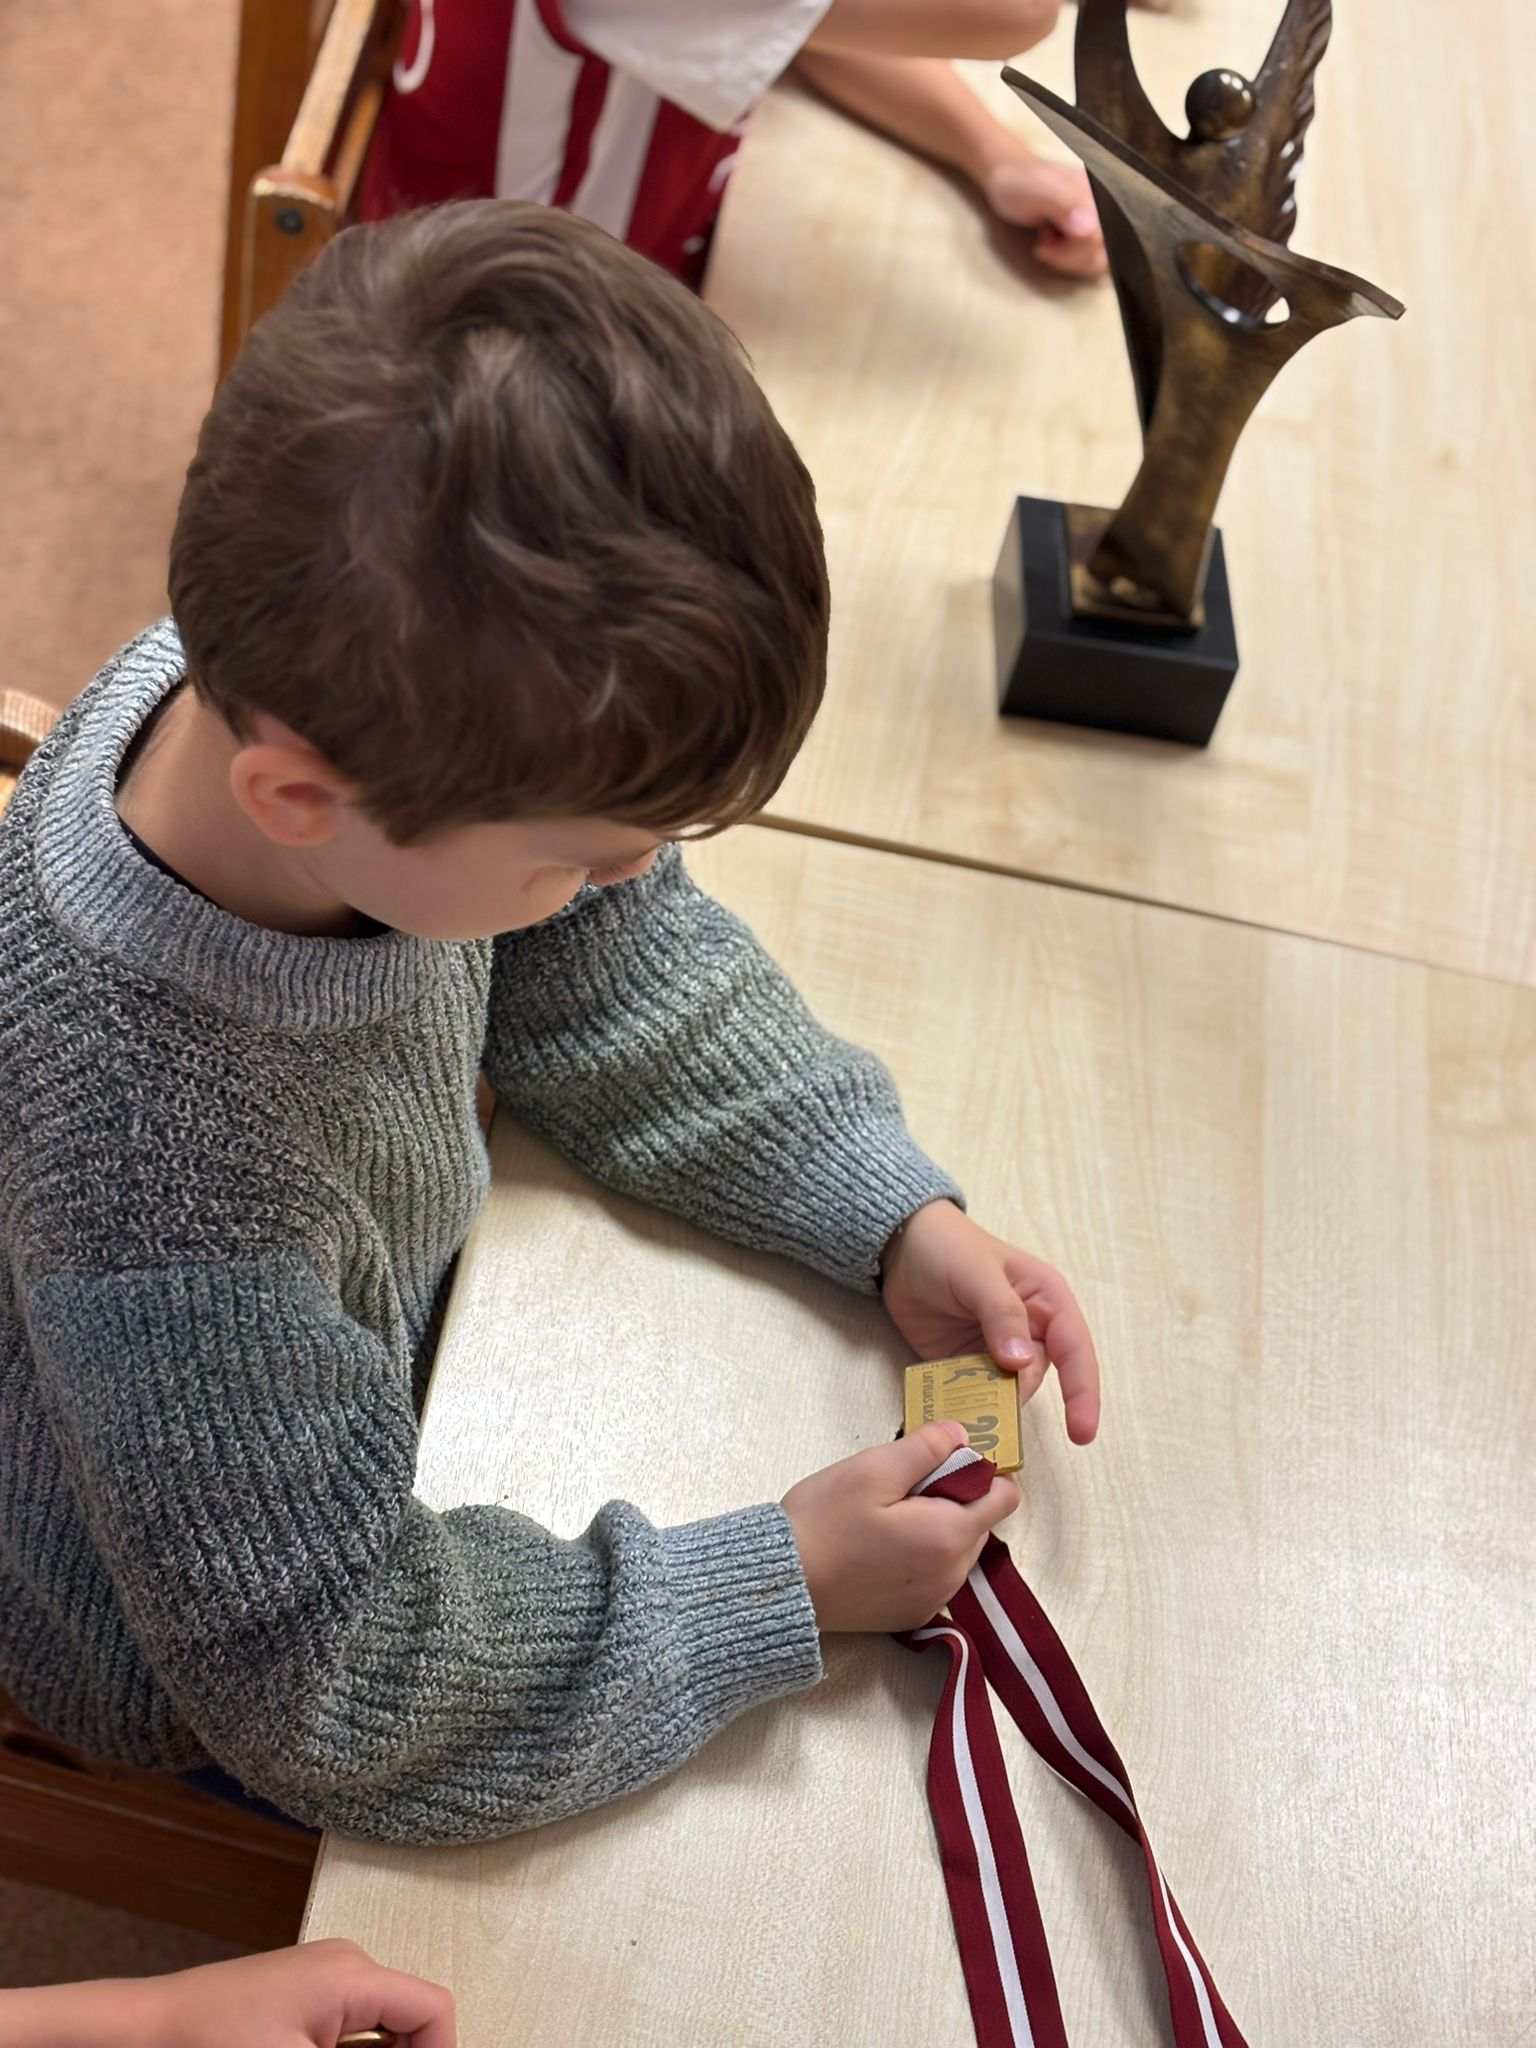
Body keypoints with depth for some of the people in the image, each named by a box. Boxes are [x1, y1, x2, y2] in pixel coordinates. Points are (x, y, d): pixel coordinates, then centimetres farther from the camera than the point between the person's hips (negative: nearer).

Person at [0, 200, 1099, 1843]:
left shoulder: (322, 670, -26)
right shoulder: (159, 1177, -45)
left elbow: (617, 975, -7)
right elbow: (337, 1688, -31)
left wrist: (896, 1219, -14)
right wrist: (787, 1588, -25)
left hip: (392, 1330, 6)